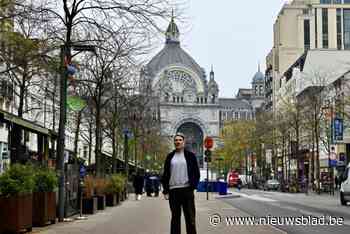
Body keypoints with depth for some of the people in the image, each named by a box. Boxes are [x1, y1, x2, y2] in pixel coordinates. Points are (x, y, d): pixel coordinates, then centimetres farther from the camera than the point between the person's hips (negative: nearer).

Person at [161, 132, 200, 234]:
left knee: (190, 217, -3)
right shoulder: (170, 156, 10)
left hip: (187, 189, -2)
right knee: (175, 217, 7)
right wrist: (165, 190, 3)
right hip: (173, 190, 2)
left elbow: (196, 173, 4)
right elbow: (165, 174, 11)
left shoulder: (190, 155, 4)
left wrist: (193, 186, -6)